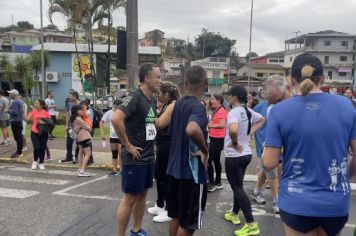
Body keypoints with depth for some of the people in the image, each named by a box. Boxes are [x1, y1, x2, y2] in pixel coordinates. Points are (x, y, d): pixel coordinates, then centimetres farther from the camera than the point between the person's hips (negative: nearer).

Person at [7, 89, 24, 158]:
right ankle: (19, 151, 23)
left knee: (17, 137, -6)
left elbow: (14, 112, -25)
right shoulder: (20, 101, 13)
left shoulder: (15, 102, -18)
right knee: (19, 136, 15)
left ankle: (19, 153, -2)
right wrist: (11, 107, 15)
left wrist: (8, 110, -8)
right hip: (19, 120, 10)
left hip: (15, 122, -10)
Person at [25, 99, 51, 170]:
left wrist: (44, 122, -18)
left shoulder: (46, 113, -3)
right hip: (34, 133, 0)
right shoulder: (33, 111, 1)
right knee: (37, 147, -11)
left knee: (42, 148, 5)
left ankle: (41, 163, 24)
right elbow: (27, 119, -5)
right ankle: (35, 161, 15)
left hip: (43, 133, 0)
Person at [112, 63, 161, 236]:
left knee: (142, 195, 18)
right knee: (129, 198, 2)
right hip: (135, 158, -8)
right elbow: (116, 119, -30)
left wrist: (151, 145, 12)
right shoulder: (135, 97, -17)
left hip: (149, 157, 8)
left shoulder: (153, 100, 9)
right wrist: (128, 146, -22)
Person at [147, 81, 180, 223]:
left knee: (166, 177, -2)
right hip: (163, 145, 10)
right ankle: (159, 206, 33)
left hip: (168, 146, -10)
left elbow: (160, 124, -21)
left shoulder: (173, 105, -16)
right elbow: (158, 123, 12)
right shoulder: (166, 105, 13)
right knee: (158, 175, 18)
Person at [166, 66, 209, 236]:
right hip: (192, 171, -8)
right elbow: (191, 129, -40)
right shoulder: (198, 107, -18)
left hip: (174, 168, 8)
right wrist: (205, 150, -23)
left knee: (176, 216, 20)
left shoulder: (178, 104, 7)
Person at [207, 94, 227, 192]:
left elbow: (222, 125, -32)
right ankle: (218, 182, 26)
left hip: (217, 140, -11)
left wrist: (211, 125, -37)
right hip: (214, 139, 11)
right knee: (216, 160, 16)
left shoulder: (221, 111, -17)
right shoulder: (216, 111, 14)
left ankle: (212, 183, -1)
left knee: (208, 160, -10)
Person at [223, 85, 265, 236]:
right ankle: (234, 214, 37)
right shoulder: (248, 111, 5)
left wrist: (234, 143, -22)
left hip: (234, 156, -9)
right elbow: (261, 119, 24)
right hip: (246, 154, 9)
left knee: (237, 188, -2)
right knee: (238, 185, 21)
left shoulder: (234, 112, -21)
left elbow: (233, 129, -41)